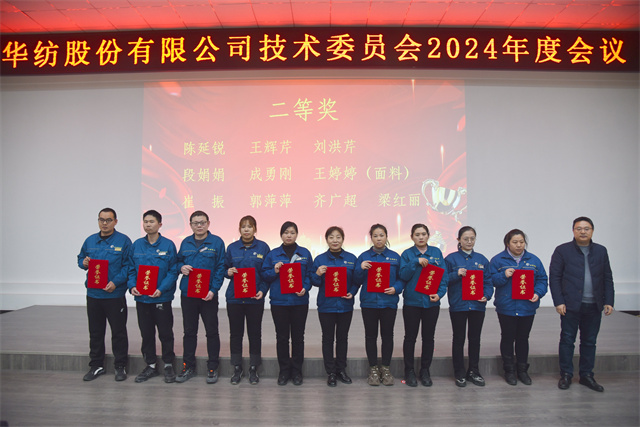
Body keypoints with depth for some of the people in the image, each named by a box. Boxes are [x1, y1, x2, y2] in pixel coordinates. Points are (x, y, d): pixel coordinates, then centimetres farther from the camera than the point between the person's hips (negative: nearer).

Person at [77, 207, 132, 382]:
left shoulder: (123, 241, -6)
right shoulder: (90, 241, 10)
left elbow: (129, 266, -10)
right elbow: (80, 258, 21)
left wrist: (115, 282, -20)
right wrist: (84, 263, -3)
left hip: (115, 295, -5)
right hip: (93, 294, 5)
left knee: (118, 332, 3)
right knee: (95, 332, 14)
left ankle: (120, 367, 16)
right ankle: (96, 366, 28)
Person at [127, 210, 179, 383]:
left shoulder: (168, 245, -5)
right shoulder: (137, 245, 6)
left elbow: (173, 271, -7)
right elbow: (131, 269, 10)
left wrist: (161, 289, -18)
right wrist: (132, 286, -7)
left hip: (162, 298, -4)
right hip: (141, 298, 4)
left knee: (165, 333, 5)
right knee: (146, 333, 13)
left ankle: (168, 365, 20)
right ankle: (150, 365, 26)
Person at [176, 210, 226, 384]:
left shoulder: (217, 242, -4)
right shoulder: (185, 243, 8)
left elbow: (220, 268, -6)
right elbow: (178, 261, 19)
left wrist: (213, 290, -16)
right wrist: (181, 267, -6)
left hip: (208, 295, -3)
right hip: (187, 293, 4)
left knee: (212, 331, 5)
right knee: (189, 331, 13)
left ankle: (212, 368, 16)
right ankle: (188, 366, 25)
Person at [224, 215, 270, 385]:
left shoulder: (263, 247, 1)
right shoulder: (232, 247, 6)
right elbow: (224, 268, 13)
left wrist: (262, 290, -11)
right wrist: (228, 272, -10)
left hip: (255, 298, -1)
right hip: (234, 297, 2)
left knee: (255, 333, 6)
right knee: (235, 333, 7)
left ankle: (253, 369, 19)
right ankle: (237, 369, 21)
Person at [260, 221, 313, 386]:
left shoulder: (305, 253, 6)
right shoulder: (273, 254, 5)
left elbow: (310, 275, 6)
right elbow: (263, 275, 6)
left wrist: (305, 288, -11)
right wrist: (274, 271, -13)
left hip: (299, 301, 0)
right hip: (279, 301, 0)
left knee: (298, 336, 7)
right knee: (282, 337, 6)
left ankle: (297, 371, 20)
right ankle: (284, 370, 19)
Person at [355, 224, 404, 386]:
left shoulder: (395, 256, 5)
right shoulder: (363, 257, 4)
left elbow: (402, 278, 6)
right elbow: (357, 281, 3)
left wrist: (395, 288, -12)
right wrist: (361, 268, -15)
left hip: (389, 302, 0)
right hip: (369, 302, 0)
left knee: (387, 335, 6)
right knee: (371, 335, 6)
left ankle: (386, 368, 20)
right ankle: (373, 369, 18)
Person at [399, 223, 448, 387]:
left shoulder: (436, 252, 5)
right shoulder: (407, 254, 2)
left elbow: (444, 275, 4)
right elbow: (403, 275, -9)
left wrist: (440, 293, -9)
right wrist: (416, 262, -20)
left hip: (431, 302, 2)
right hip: (412, 301, -1)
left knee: (428, 337, 9)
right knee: (410, 337, 5)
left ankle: (425, 371, 22)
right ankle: (409, 371, 18)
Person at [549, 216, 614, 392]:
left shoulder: (601, 251, 10)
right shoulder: (562, 251, -1)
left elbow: (607, 278, 12)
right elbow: (554, 277, -4)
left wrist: (608, 301, 4)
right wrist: (558, 302, -10)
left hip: (594, 306, 3)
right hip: (571, 305, -3)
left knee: (589, 341, 11)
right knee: (567, 340, 4)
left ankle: (586, 375, 23)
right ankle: (566, 375, 15)